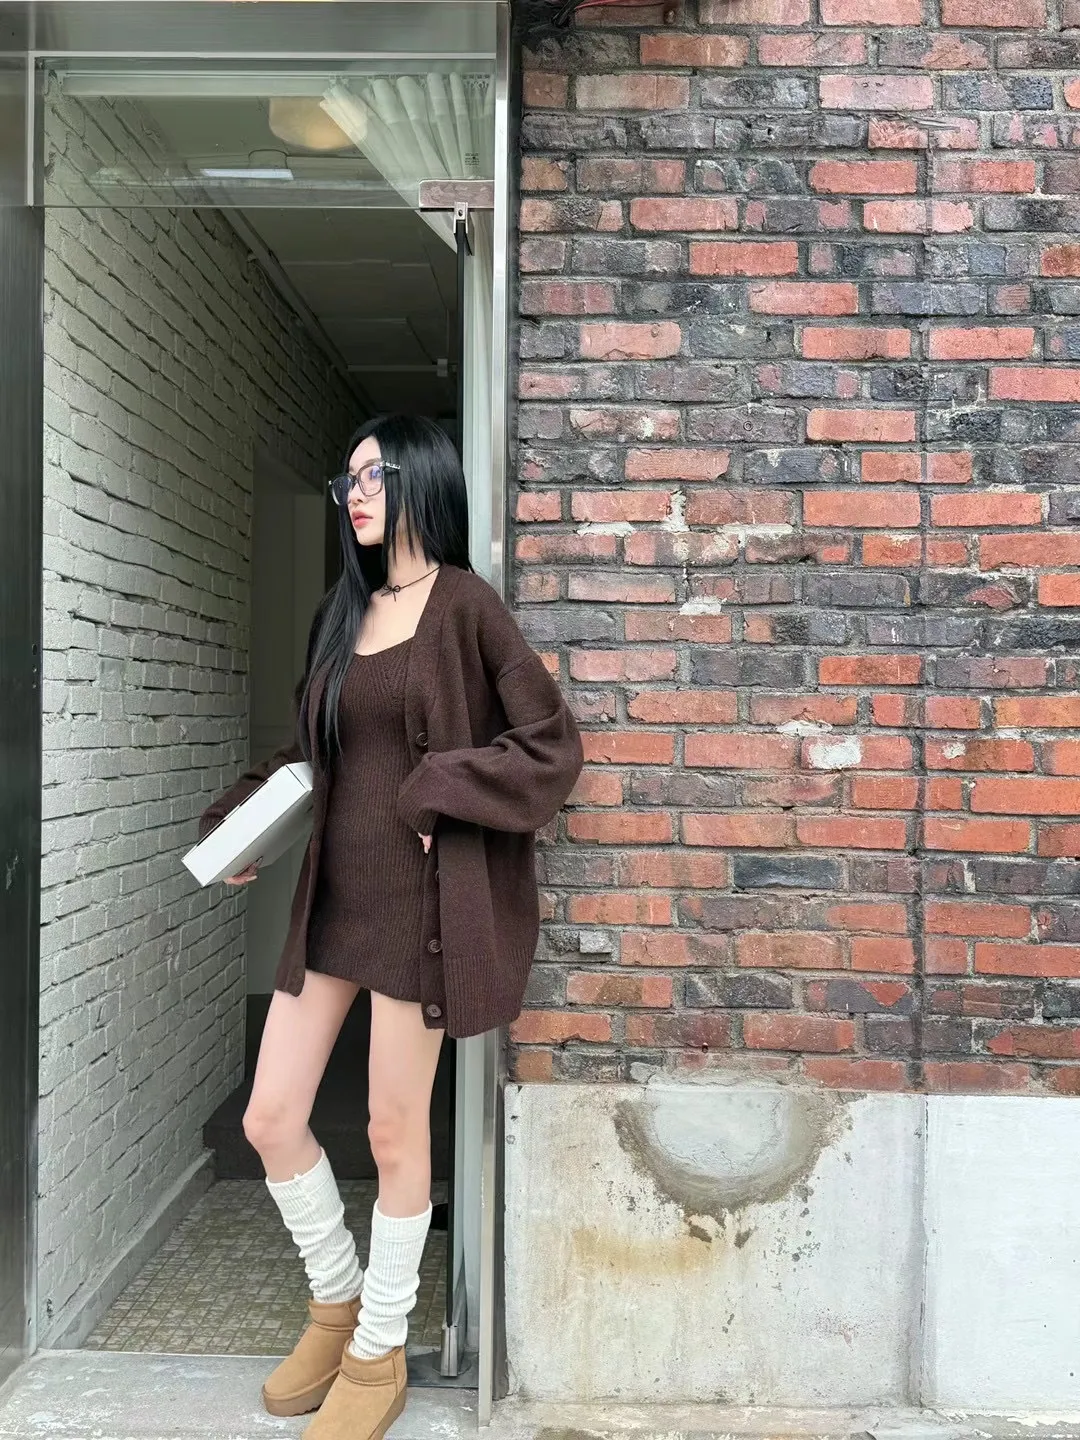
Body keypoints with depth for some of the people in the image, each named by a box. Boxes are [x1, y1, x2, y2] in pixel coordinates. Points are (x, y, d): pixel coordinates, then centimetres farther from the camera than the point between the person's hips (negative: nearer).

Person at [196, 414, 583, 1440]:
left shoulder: (466, 607, -8)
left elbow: (553, 747, -9)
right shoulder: (340, 613, 12)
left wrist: (437, 793, -15)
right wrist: (239, 820, 6)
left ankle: (377, 1357, 28)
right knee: (269, 1119, 9)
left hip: (422, 894, -6)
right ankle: (335, 1303, 35)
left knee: (394, 1132, 5)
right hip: (331, 891, 7)